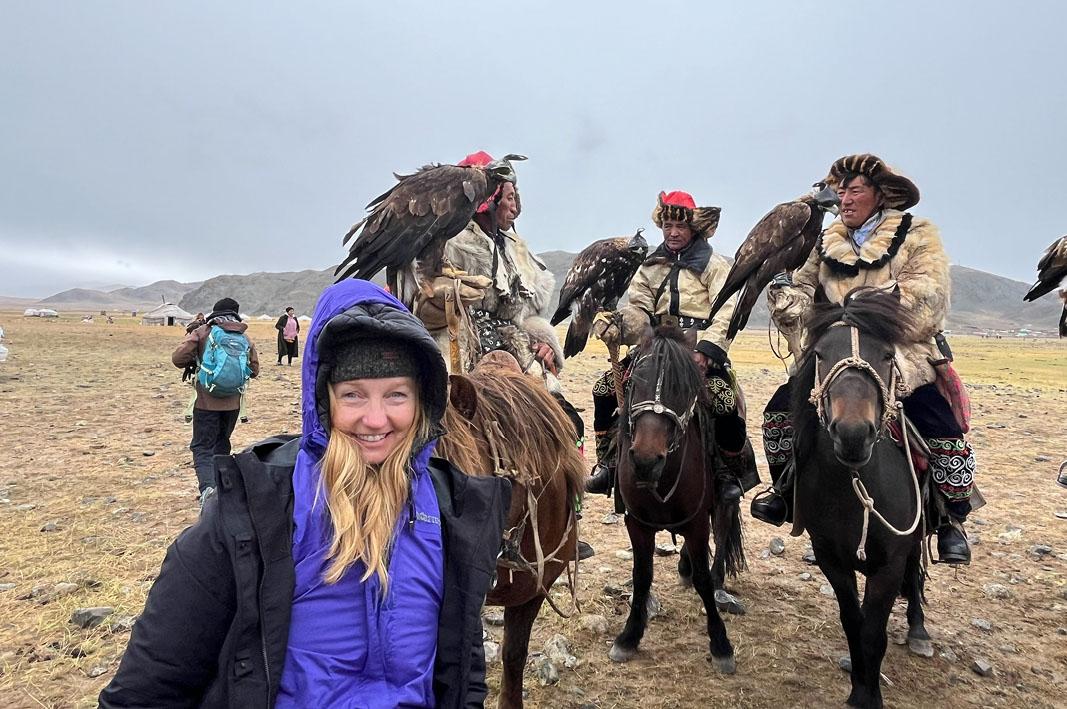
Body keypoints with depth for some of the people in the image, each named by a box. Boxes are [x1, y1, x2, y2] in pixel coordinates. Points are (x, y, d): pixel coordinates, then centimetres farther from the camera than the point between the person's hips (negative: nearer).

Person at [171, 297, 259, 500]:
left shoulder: (201, 333, -6)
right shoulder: (245, 338, 3)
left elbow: (178, 358, -12)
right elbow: (254, 369, 7)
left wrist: (193, 364, 8)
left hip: (207, 401, -3)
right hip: (232, 402, 3)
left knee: (203, 447, 1)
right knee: (222, 444, 21)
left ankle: (208, 487, -21)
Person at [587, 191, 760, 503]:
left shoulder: (714, 264, 2)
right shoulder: (651, 266, 15)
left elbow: (725, 313, -9)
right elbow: (638, 307, 6)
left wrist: (706, 349, -24)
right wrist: (613, 325, -16)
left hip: (701, 350, -4)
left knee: (725, 402, -26)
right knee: (604, 387, -6)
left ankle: (730, 472, 2)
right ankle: (607, 463, 9)